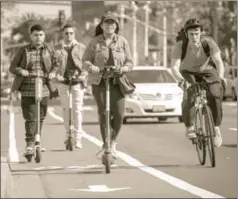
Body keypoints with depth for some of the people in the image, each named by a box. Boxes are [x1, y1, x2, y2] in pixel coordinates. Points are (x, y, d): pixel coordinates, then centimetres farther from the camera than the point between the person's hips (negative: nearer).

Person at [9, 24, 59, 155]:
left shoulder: (49, 50, 6)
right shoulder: (24, 50, 2)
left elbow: (55, 64, 15)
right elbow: (12, 67, 4)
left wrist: (53, 72, -6)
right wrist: (21, 71, -16)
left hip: (44, 88, 2)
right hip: (27, 89, -2)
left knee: (41, 117, 10)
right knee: (30, 117, -10)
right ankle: (30, 143, -8)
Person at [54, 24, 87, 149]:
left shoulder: (81, 48, 7)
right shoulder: (58, 48, 9)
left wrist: (83, 75, -11)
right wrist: (57, 75, -13)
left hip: (77, 81, -2)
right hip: (63, 81, 2)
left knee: (77, 109, -7)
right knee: (65, 109, 6)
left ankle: (78, 138, -6)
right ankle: (68, 134, 18)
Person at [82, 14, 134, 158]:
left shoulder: (122, 42, 7)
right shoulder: (95, 42, 4)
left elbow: (130, 63, 6)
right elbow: (86, 60, 3)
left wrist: (122, 69, -16)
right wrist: (92, 67, -19)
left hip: (117, 82, 1)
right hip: (99, 81, -1)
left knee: (119, 114, -10)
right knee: (103, 114, -5)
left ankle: (113, 142, 14)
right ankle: (105, 144, 7)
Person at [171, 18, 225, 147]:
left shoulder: (208, 43, -25)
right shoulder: (180, 46, -25)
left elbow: (219, 61, -29)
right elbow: (174, 67, -31)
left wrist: (220, 76, -47)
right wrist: (181, 79, -50)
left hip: (207, 71, 0)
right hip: (188, 73, 0)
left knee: (215, 94, -26)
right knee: (189, 96, -28)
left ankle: (216, 128, -15)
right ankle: (189, 127, -12)